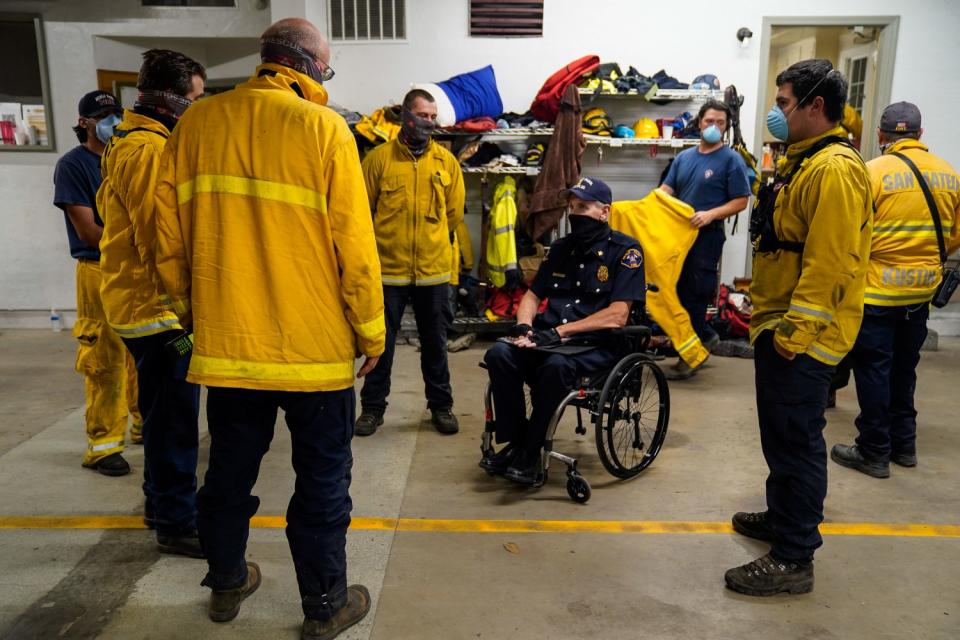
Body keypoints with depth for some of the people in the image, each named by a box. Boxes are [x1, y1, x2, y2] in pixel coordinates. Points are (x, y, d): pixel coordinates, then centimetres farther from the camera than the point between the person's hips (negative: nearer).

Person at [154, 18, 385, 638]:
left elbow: (169, 237, 6)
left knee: (230, 468, 20)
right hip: (314, 344, -4)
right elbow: (354, 243, -11)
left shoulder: (196, 123, 3)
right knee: (323, 480, 10)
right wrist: (371, 331, 0)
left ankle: (227, 583, 39)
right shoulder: (323, 128, -9)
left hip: (225, 340, 5)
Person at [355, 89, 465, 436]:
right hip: (387, 268, -1)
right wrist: (386, 242, 7)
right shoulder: (379, 157, -3)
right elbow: (363, 209, 1)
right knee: (382, 342, 9)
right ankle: (372, 407, 22)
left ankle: (441, 405, 26)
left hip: (434, 269, 2)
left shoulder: (446, 161, 3)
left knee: (435, 342, 13)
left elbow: (454, 212, 9)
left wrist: (433, 240, 13)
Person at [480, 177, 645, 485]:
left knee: (556, 364, -37)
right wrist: (524, 326, -3)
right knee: (499, 354, -22)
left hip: (597, 345, -5)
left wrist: (559, 332, -17)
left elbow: (617, 316, -11)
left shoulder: (625, 250, -2)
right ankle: (515, 442, -13)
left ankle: (530, 453, -20)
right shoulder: (562, 247, 18)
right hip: (550, 339, 6)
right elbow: (532, 296, 21)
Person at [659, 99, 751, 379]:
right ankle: (705, 336, 32)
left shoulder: (731, 160, -5)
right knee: (680, 291, 12)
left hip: (707, 236, -6)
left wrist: (710, 215, -22)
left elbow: (740, 201, -8)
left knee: (694, 295, -3)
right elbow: (666, 189, 7)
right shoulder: (684, 157, 12)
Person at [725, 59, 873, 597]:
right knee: (782, 435, 21)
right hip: (781, 326, 10)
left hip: (801, 337, -10)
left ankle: (794, 560, 9)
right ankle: (782, 517, 37)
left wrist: (795, 333, -24)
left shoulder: (835, 170, -19)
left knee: (796, 441, -2)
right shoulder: (806, 160, 16)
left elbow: (831, 264, -25)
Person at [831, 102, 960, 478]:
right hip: (922, 291, 6)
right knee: (903, 369, 19)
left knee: (873, 370, 4)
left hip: (876, 289, -6)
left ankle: (874, 453, 12)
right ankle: (904, 444, 30)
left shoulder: (872, 172, -14)